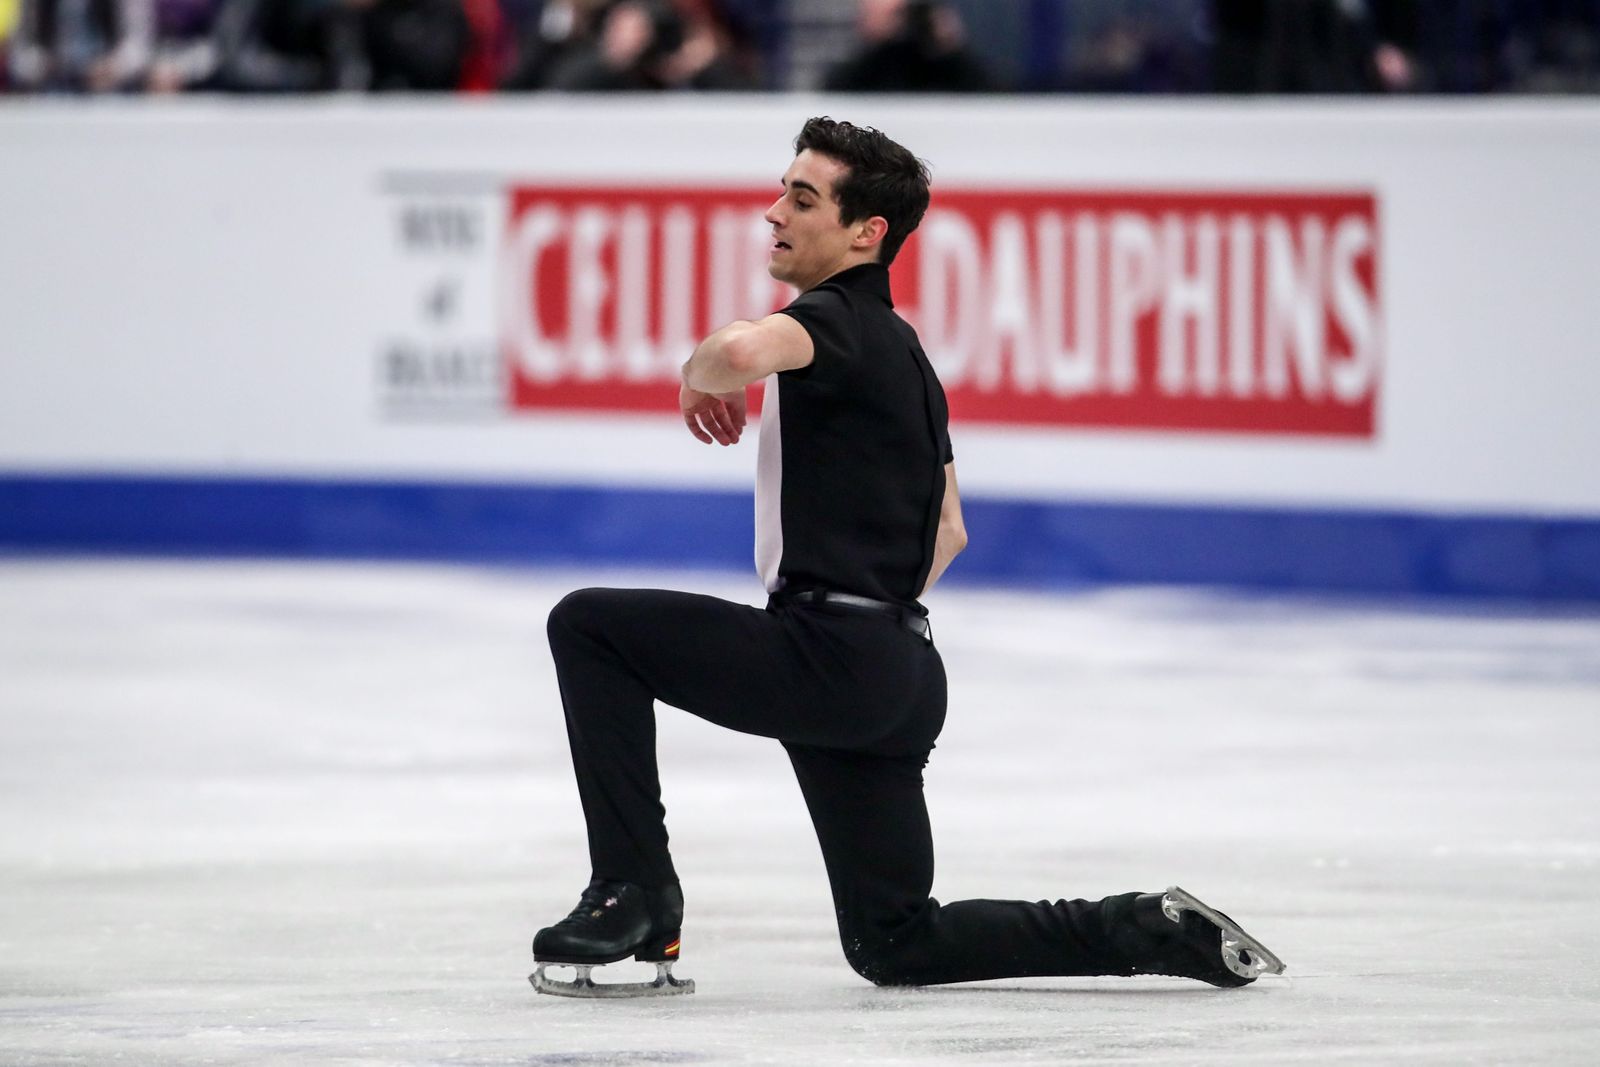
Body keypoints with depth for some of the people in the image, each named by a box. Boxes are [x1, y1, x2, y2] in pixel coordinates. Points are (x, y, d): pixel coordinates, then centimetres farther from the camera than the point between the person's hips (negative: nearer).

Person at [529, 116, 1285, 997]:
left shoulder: (836, 321, -10)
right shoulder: (900, 349, 21)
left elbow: (745, 349, -34)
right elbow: (946, 532, 28)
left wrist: (700, 379, -12)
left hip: (829, 659, -10)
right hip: (901, 675, 10)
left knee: (590, 626, -7)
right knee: (895, 944, 17)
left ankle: (634, 894, -8)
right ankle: (1155, 933, 14)